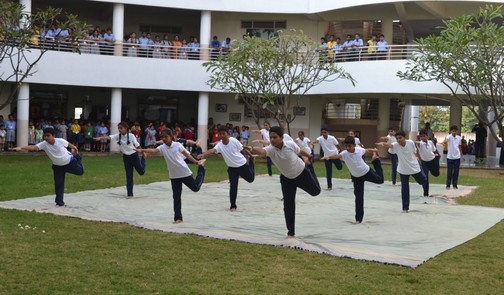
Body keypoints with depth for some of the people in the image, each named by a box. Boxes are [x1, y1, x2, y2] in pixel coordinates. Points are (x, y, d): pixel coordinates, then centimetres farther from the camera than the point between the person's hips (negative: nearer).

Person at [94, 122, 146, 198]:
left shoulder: (131, 136, -16)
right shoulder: (118, 136, -9)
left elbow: (137, 145, -3)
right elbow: (108, 137, -26)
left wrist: (143, 153, 6)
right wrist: (100, 138, -43)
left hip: (134, 155, -2)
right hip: (125, 157, 2)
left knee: (141, 172, 10)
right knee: (129, 175, 2)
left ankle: (142, 158, 41)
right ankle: (130, 194, 9)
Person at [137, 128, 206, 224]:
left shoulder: (177, 145, -13)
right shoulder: (162, 147, -8)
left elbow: (187, 155, -4)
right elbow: (153, 151, -25)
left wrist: (196, 162, 1)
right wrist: (142, 150, -42)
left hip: (185, 173, -2)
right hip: (174, 176, 2)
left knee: (195, 188, 12)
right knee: (176, 197, 3)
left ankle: (201, 168, 36)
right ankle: (178, 217, 10)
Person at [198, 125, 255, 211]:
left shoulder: (234, 141, -23)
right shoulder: (219, 145, -19)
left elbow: (243, 149, -7)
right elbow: (212, 150, -38)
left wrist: (251, 156, 6)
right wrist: (203, 155, -58)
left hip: (242, 165, -1)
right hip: (232, 168, 1)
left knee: (251, 179, 19)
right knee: (233, 186, -5)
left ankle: (251, 162, 47)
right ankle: (233, 205, 8)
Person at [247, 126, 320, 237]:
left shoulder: (291, 144, -30)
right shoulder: (270, 149, -30)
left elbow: (300, 151, -7)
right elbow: (261, 151, -55)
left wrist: (308, 157, 15)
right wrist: (251, 148, -77)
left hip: (302, 173, 0)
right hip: (287, 178, 0)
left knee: (315, 191, 23)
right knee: (288, 205, -4)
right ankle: (291, 232, 11)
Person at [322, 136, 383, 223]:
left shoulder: (359, 150, -21)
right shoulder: (344, 153, -29)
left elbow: (366, 150, 2)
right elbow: (337, 155, -51)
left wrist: (374, 150, 22)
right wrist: (329, 156, -73)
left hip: (367, 172, 1)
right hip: (356, 177, -1)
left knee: (380, 180, 25)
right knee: (359, 197, -4)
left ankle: (375, 159, 48)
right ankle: (359, 218, 7)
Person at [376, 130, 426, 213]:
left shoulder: (411, 143, -20)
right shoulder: (396, 145, -23)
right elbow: (389, 145, -46)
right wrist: (383, 143, -66)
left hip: (414, 167, 1)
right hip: (403, 170, -1)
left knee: (422, 181, 21)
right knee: (404, 188, 0)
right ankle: (405, 207, 10)